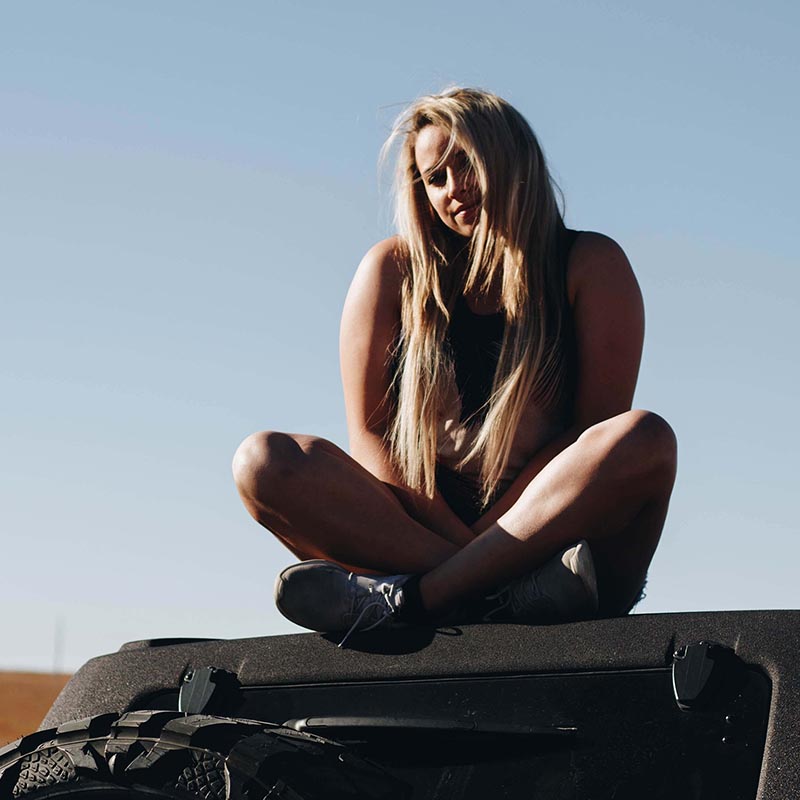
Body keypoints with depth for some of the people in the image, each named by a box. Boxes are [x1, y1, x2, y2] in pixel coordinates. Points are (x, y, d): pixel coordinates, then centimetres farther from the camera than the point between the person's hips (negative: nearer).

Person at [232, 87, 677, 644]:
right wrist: (458, 538, -13)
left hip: (558, 533, -1)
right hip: (418, 526, 2)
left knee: (645, 438, -30)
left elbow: (601, 427, -3)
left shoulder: (591, 265, 7)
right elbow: (369, 435, 3)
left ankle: (408, 598, -31)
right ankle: (504, 591, -34)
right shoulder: (394, 270, 11)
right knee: (267, 462, -20)